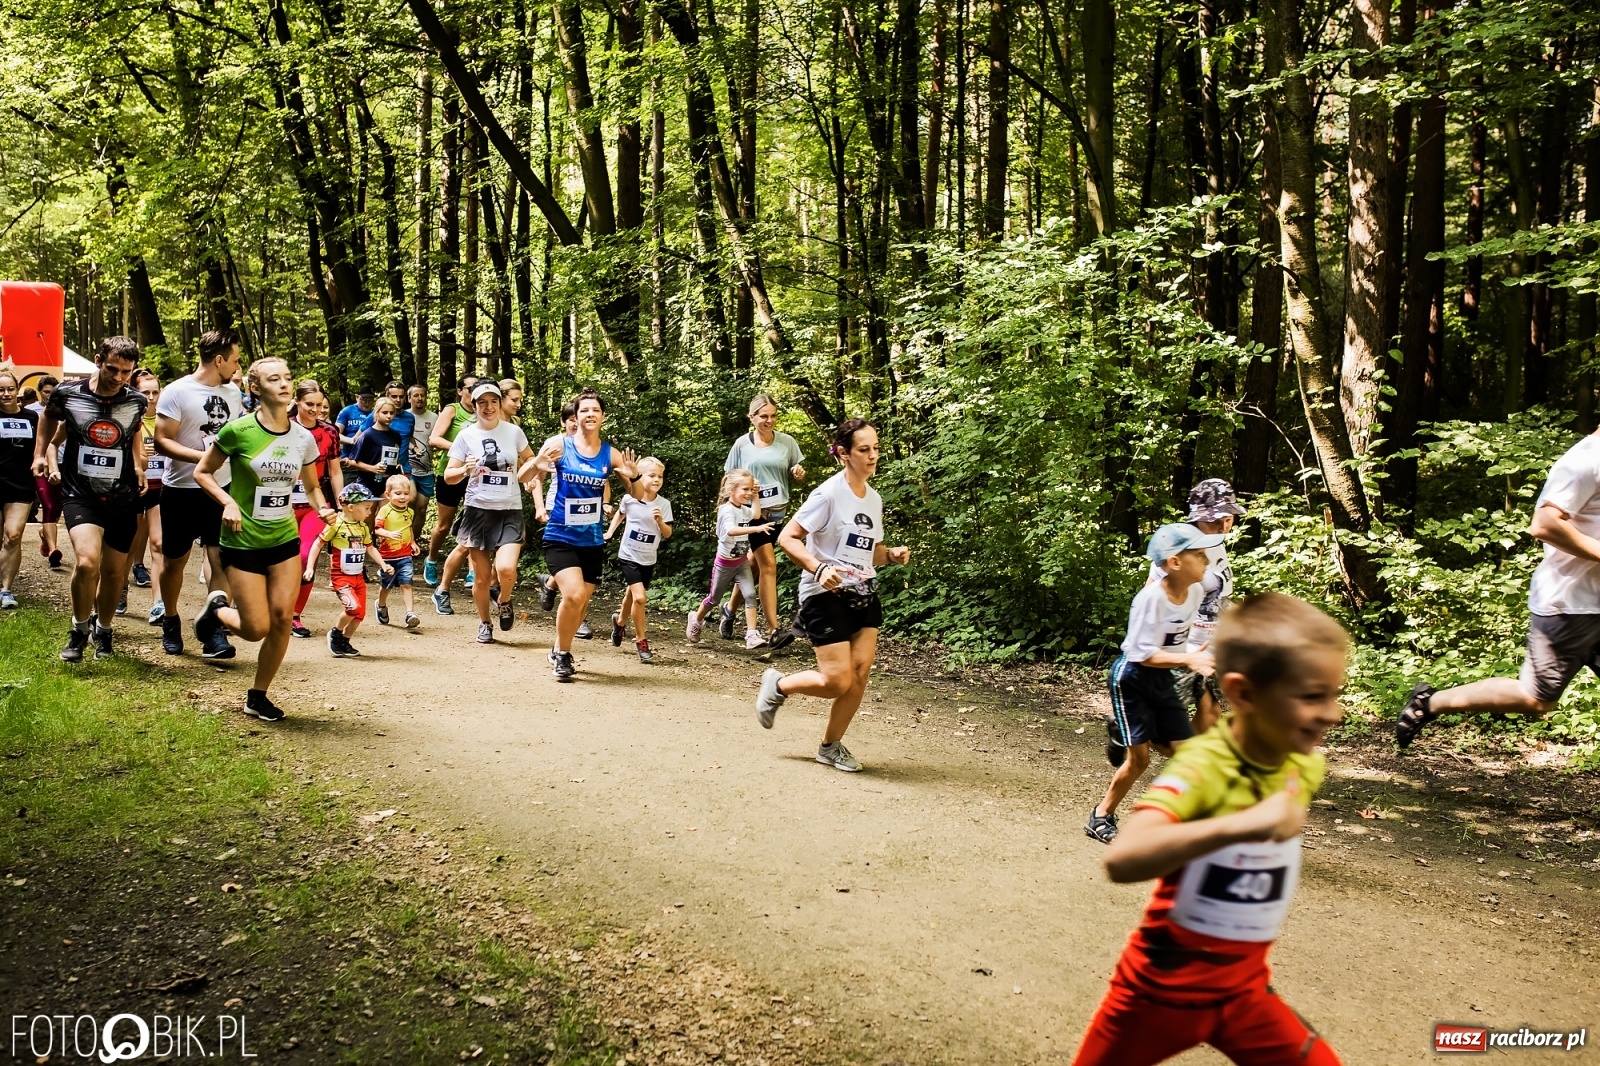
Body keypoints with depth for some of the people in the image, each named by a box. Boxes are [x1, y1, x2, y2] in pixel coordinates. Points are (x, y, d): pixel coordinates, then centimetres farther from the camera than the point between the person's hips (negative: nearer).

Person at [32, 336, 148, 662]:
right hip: (80, 494, -2)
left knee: (114, 571, 11)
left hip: (122, 498, 2)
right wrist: (40, 452, 12)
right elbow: (49, 416, 15)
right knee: (86, 562, -23)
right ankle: (80, 628, 2)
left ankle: (103, 628, 38)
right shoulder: (68, 394, -9)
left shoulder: (136, 401, -4)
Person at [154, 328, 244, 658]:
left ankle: (216, 631, -6)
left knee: (221, 560, -6)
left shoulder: (232, 393, 7)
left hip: (222, 489, 4)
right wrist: (202, 456, -27)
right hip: (182, 491, -3)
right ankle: (170, 623, 30)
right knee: (175, 560, 10)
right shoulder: (176, 393, -10)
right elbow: (161, 442, -15)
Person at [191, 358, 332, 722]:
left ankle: (258, 697, 16)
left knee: (282, 618, -3)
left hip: (285, 539, 4)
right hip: (243, 542, -4)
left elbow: (312, 487, 13)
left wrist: (322, 508, -7)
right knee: (257, 629, -5)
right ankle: (218, 609, 31)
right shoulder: (239, 431, -13)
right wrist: (228, 502, -18)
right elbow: (202, 472, -2)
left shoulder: (303, 438, 0)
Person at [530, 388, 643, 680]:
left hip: (592, 541, 3)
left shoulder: (611, 454, 1)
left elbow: (637, 496, 6)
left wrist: (634, 476, -16)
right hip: (560, 537, -3)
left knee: (581, 604, 11)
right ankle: (562, 655, 2)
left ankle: (560, 651, 37)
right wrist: (537, 466, -24)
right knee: (574, 595, -21)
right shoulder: (559, 444, -6)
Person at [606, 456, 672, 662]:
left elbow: (668, 534, -8)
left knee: (632, 595, 19)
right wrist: (610, 532, 5)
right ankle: (641, 641, -3)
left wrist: (660, 520, -24)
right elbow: (619, 514, 13)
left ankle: (620, 621, 50)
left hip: (648, 560, 3)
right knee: (639, 597, -17)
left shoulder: (664, 504, -9)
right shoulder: (629, 499, -9)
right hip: (629, 556, -3)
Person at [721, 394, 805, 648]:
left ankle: (729, 610, 36)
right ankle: (774, 631, -15)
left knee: (753, 565, 14)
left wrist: (799, 474, -13)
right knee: (768, 565, -14)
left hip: (778, 512, 4)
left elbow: (796, 478, 10)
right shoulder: (742, 445, -2)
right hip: (753, 512, -4)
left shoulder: (787, 442, 3)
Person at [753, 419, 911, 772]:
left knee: (859, 675, -2)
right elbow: (787, 538, -14)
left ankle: (831, 746, 15)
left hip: (863, 596, 7)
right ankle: (777, 686, 18)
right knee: (838, 682, -9)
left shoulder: (874, 499, 10)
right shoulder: (829, 494, -14)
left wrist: (892, 554, -1)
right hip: (826, 595, -7)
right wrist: (819, 569, -28)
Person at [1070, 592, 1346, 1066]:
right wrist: (1242, 824, -53)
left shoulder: (1304, 767, -6)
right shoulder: (1203, 767, -27)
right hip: (1164, 986, -5)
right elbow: (1122, 859, -44)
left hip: (1243, 987, 5)